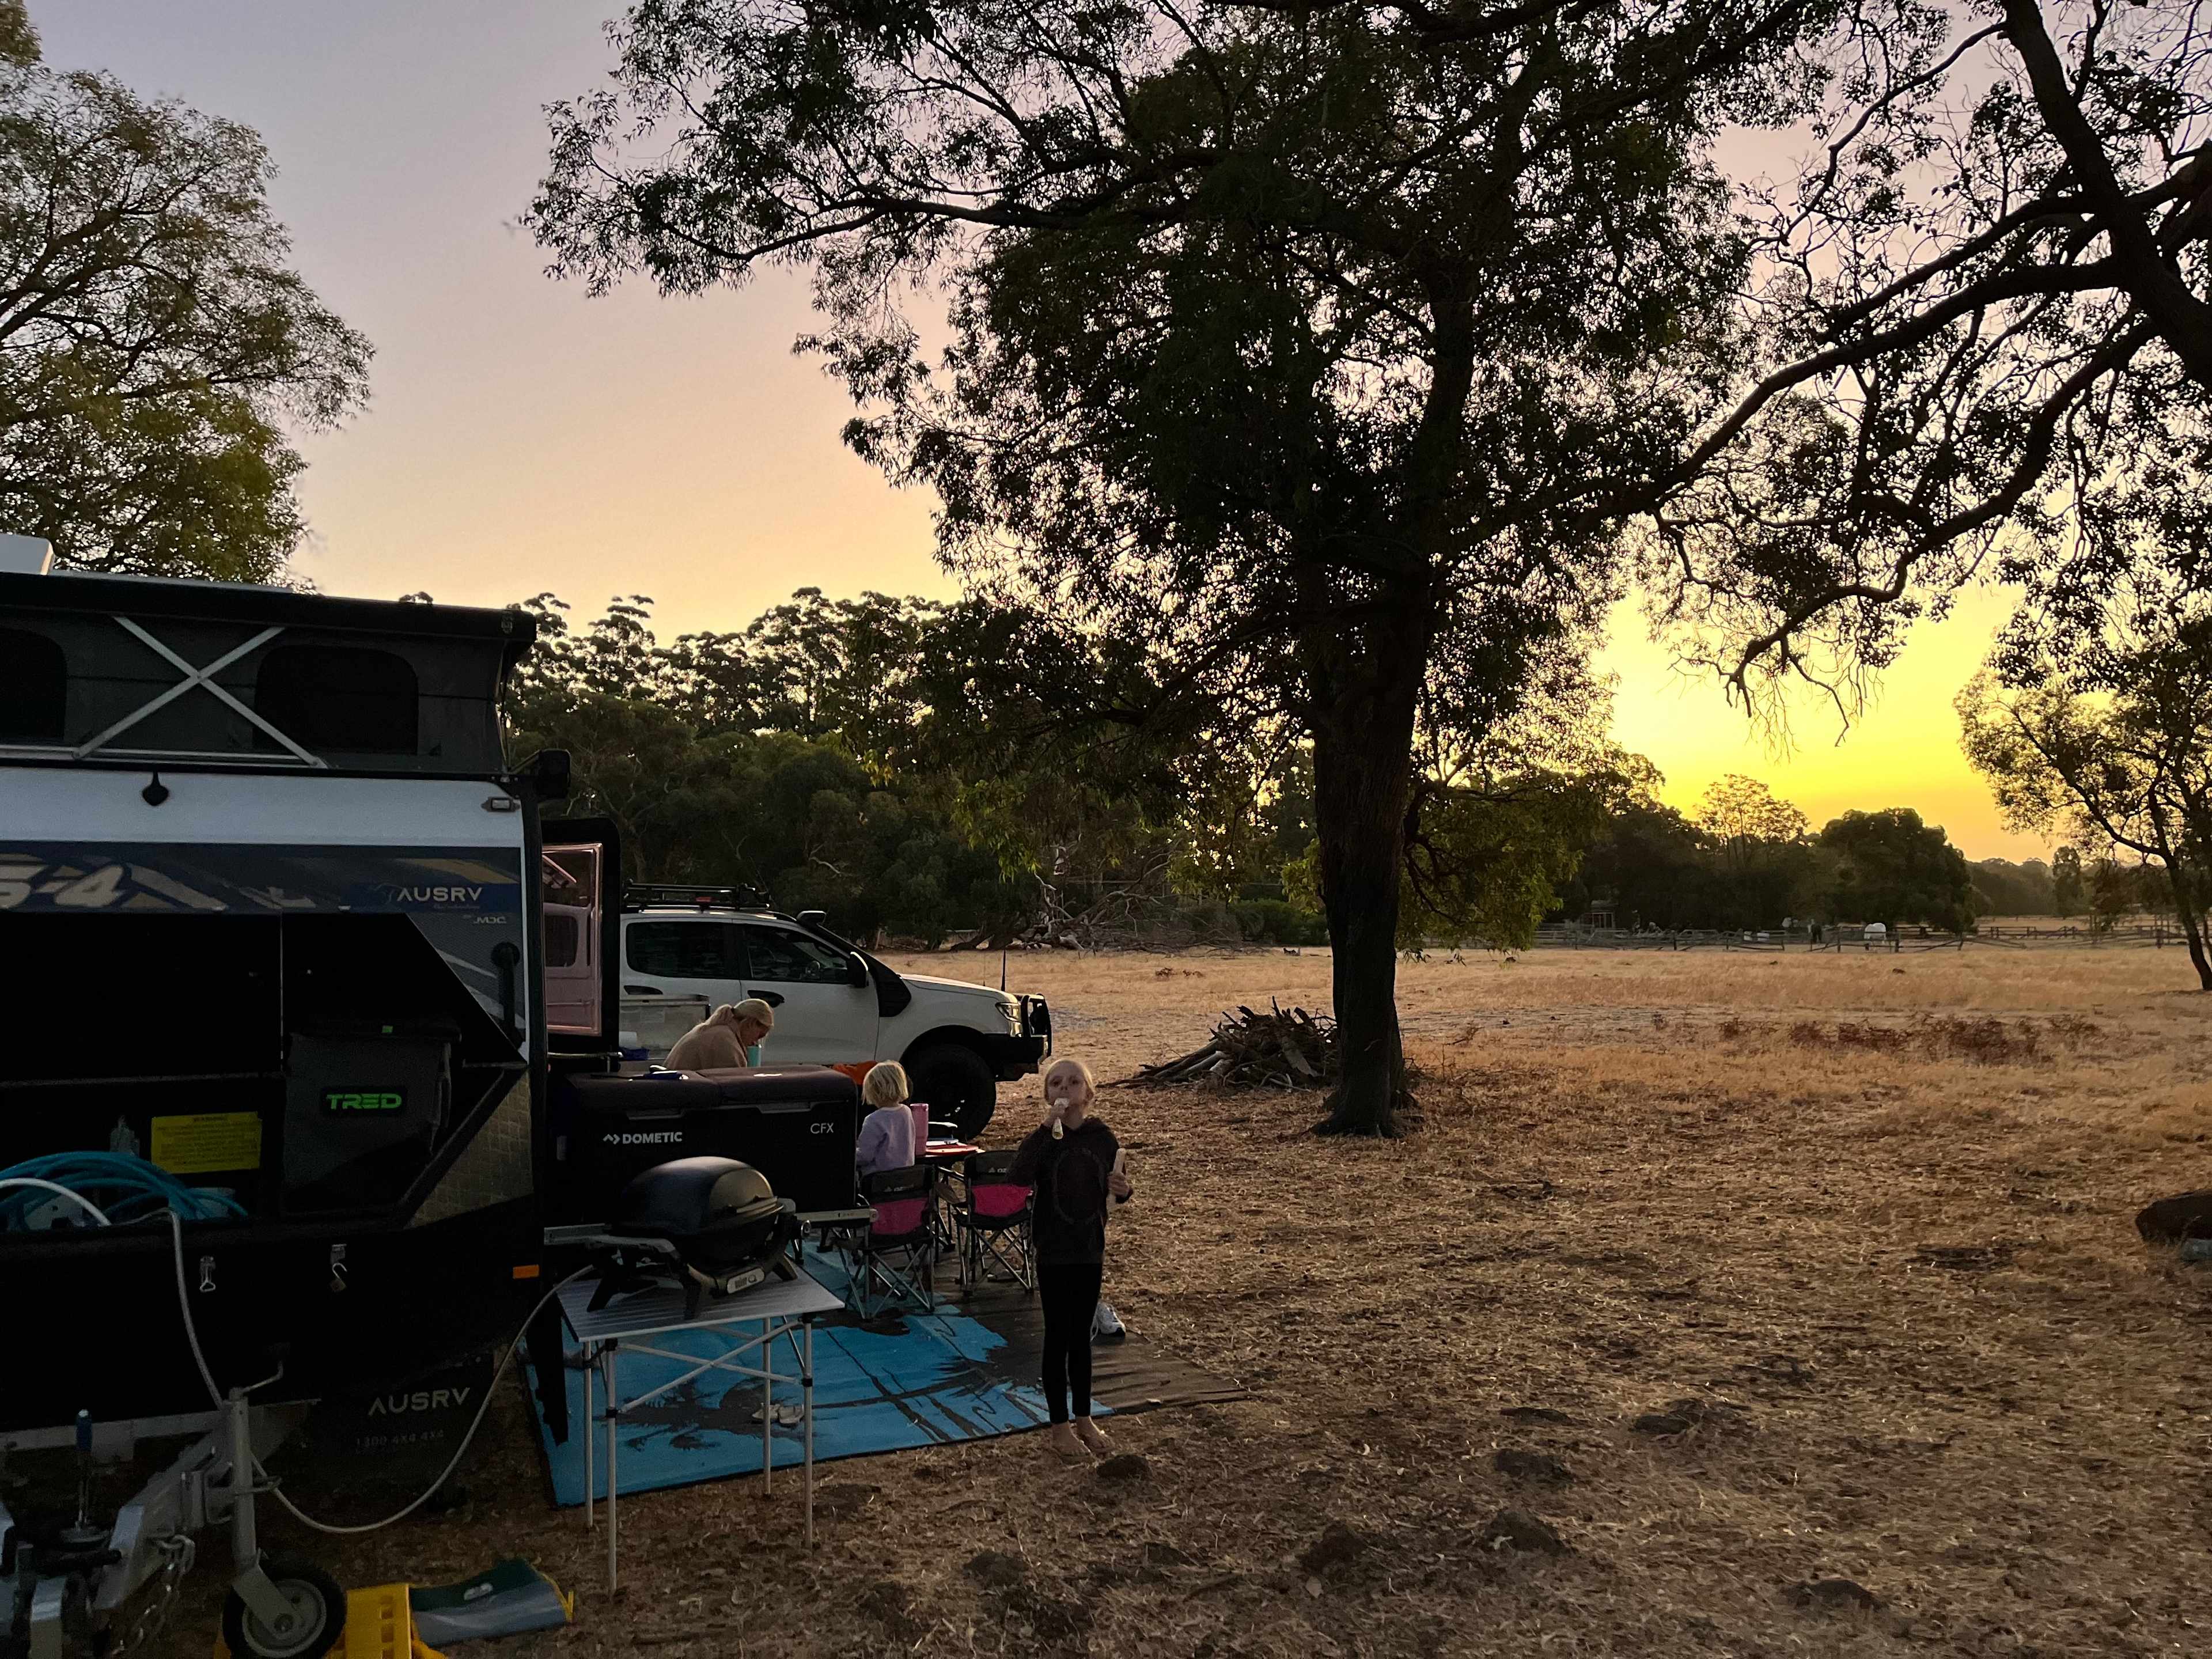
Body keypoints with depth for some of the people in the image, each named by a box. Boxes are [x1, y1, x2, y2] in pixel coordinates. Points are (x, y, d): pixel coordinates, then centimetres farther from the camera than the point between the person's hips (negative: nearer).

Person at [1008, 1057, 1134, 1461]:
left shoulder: (1102, 1137, -3)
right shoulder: (1042, 1138, -12)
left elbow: (1116, 1188, 11)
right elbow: (1017, 1178, -32)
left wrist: (1125, 1190, -13)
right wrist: (1047, 1127, -35)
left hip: (1090, 1250, 3)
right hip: (1053, 1252, -3)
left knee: (1081, 1335, 15)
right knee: (1058, 1336, 5)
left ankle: (1083, 1417, 29)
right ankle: (1060, 1424, 19)